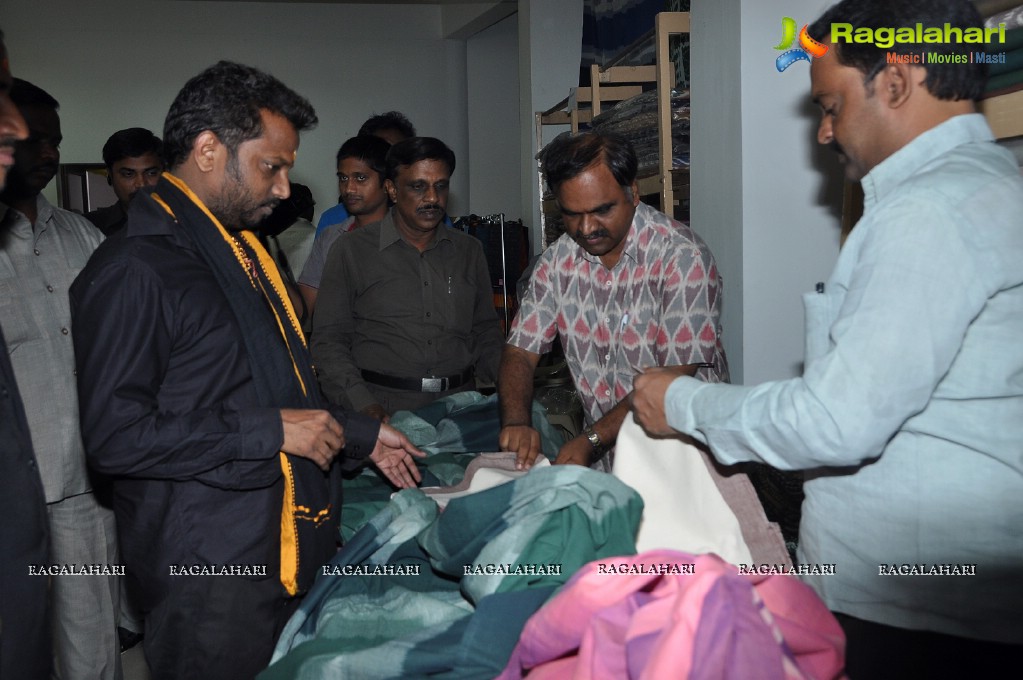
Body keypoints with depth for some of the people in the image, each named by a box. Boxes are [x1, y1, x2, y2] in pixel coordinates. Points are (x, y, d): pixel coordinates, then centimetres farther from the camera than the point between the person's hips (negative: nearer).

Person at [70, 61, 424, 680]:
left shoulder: (241, 250, 15)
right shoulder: (134, 269, -17)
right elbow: (115, 436, -23)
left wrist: (361, 436, 19)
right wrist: (272, 430, -22)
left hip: (291, 552, 9)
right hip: (211, 577, -9)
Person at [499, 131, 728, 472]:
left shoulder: (682, 256, -14)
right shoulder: (558, 260, 4)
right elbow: (520, 351, 5)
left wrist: (590, 440, -23)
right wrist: (516, 422, -15)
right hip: (602, 461, 3)